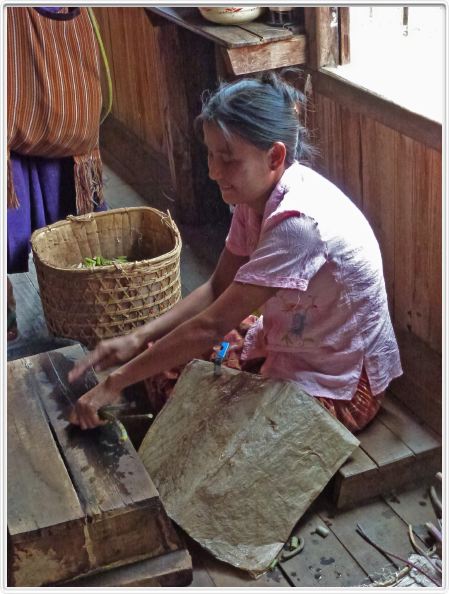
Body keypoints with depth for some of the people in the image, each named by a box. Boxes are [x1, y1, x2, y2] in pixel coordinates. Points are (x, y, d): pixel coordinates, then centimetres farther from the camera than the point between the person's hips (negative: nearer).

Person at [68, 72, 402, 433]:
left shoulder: (298, 222, -34)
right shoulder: (258, 194, -8)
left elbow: (212, 326, -32)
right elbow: (219, 288, -1)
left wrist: (115, 383, -26)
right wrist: (138, 338, -13)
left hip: (339, 384, -7)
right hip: (290, 345, 8)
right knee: (172, 367, 2)